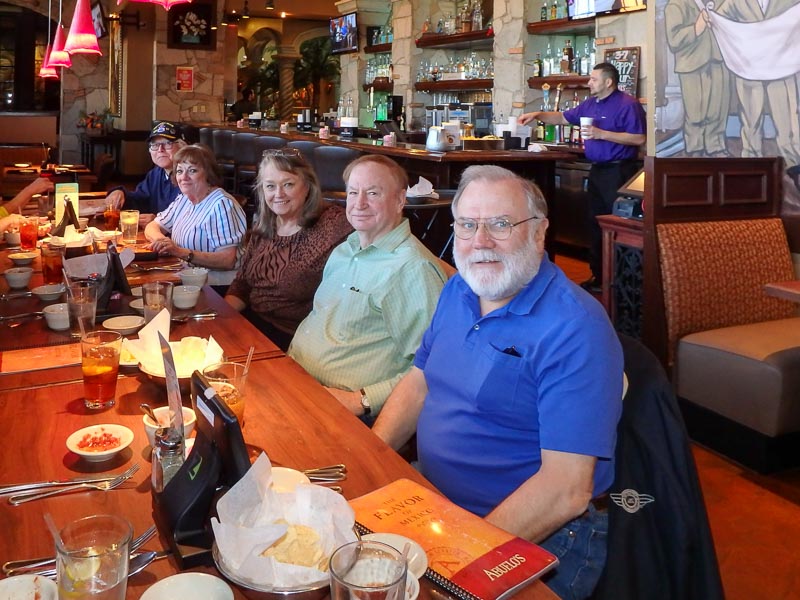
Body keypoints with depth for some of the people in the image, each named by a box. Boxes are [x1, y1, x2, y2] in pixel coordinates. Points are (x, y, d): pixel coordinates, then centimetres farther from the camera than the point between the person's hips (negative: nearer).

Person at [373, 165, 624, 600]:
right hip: (432, 496, 7)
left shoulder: (575, 331, -21)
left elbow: (566, 490, -25)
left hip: (541, 539, -7)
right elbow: (418, 384, 13)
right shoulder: (457, 291, 4)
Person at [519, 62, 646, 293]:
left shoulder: (627, 104, -11)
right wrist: (537, 115, 11)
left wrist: (601, 134, -20)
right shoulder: (590, 104, 14)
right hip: (597, 170, 9)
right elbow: (563, 118, 24)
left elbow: (639, 138, -18)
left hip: (618, 171, -9)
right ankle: (598, 277, 21)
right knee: (596, 224, 12)